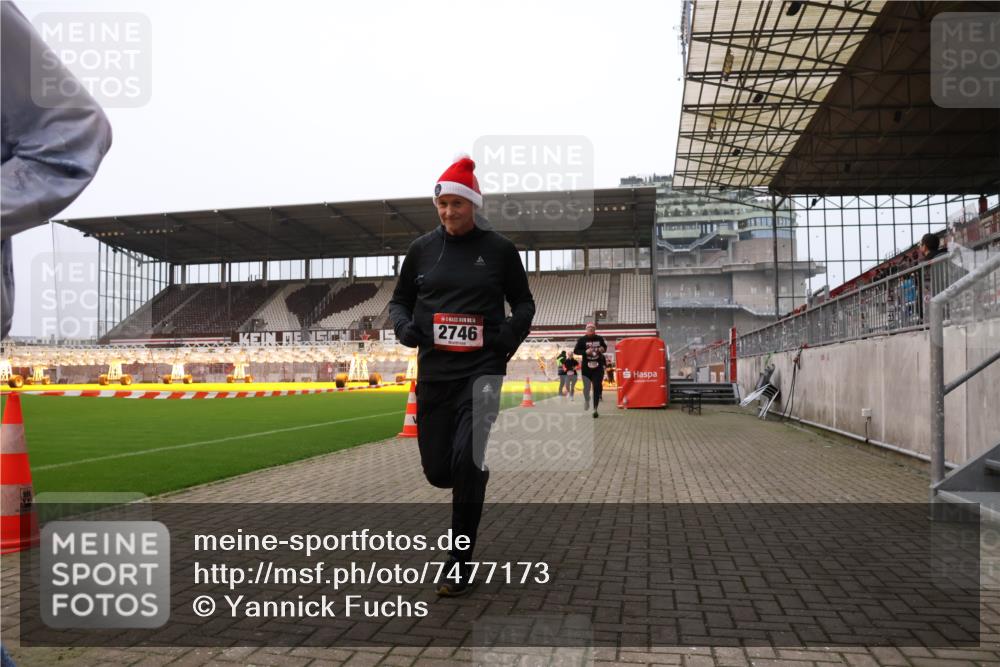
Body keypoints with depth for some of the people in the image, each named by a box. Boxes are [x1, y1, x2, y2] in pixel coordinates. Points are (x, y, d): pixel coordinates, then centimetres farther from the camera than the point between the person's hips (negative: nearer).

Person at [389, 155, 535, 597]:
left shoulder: (499, 249, 0)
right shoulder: (422, 249, 6)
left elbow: (523, 302, 10)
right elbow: (399, 300, 15)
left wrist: (511, 333, -10)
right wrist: (404, 325, -7)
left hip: (482, 368, -3)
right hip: (433, 372, 3)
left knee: (466, 462, -18)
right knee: (438, 471, 6)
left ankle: (460, 563, 0)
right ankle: (474, 477, 45)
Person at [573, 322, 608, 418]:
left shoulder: (600, 339, 3)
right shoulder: (582, 339, -5)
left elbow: (605, 347, 19)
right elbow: (575, 351, -4)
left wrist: (603, 349, -4)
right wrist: (585, 352, -19)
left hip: (598, 367, 1)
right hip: (586, 367, -1)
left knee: (597, 388, -3)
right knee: (586, 387, 1)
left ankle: (595, 409, 4)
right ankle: (586, 400, 37)